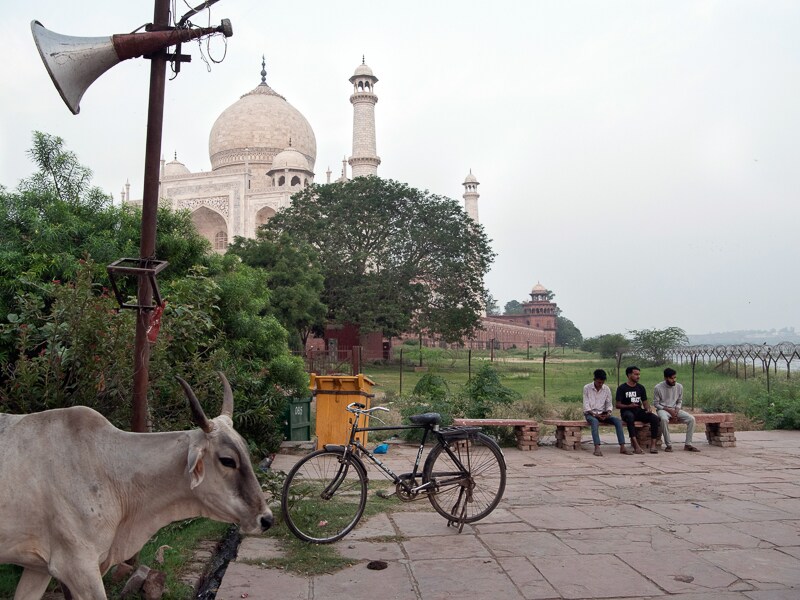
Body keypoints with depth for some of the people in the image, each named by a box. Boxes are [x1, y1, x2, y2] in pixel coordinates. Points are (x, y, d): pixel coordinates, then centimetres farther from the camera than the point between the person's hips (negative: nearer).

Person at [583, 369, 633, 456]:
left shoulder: (607, 389, 3)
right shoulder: (587, 388, -7)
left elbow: (609, 404, 8)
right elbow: (586, 406, -9)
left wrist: (608, 412, -14)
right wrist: (595, 414, -22)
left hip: (603, 413, 4)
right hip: (590, 413, -4)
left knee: (618, 420, -22)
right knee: (595, 421, -38)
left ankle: (622, 447, -26)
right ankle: (597, 448, -49)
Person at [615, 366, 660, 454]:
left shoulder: (641, 388, 13)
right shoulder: (622, 388, -2)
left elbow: (645, 403, 13)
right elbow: (618, 405, -5)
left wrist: (648, 409, -9)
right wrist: (629, 406, -22)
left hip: (639, 411, 5)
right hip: (626, 411, -5)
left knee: (656, 418, -22)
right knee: (630, 417, -40)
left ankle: (653, 445, -21)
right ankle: (636, 445, -44)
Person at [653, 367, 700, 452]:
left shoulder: (679, 387, 1)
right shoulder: (658, 388, -11)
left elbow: (680, 401, 11)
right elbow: (655, 404, -6)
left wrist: (677, 410, -9)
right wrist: (668, 410, -17)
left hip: (675, 409, 5)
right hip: (662, 409, -4)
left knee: (691, 419, -18)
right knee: (664, 419, -39)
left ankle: (688, 444, -11)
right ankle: (668, 445, -27)